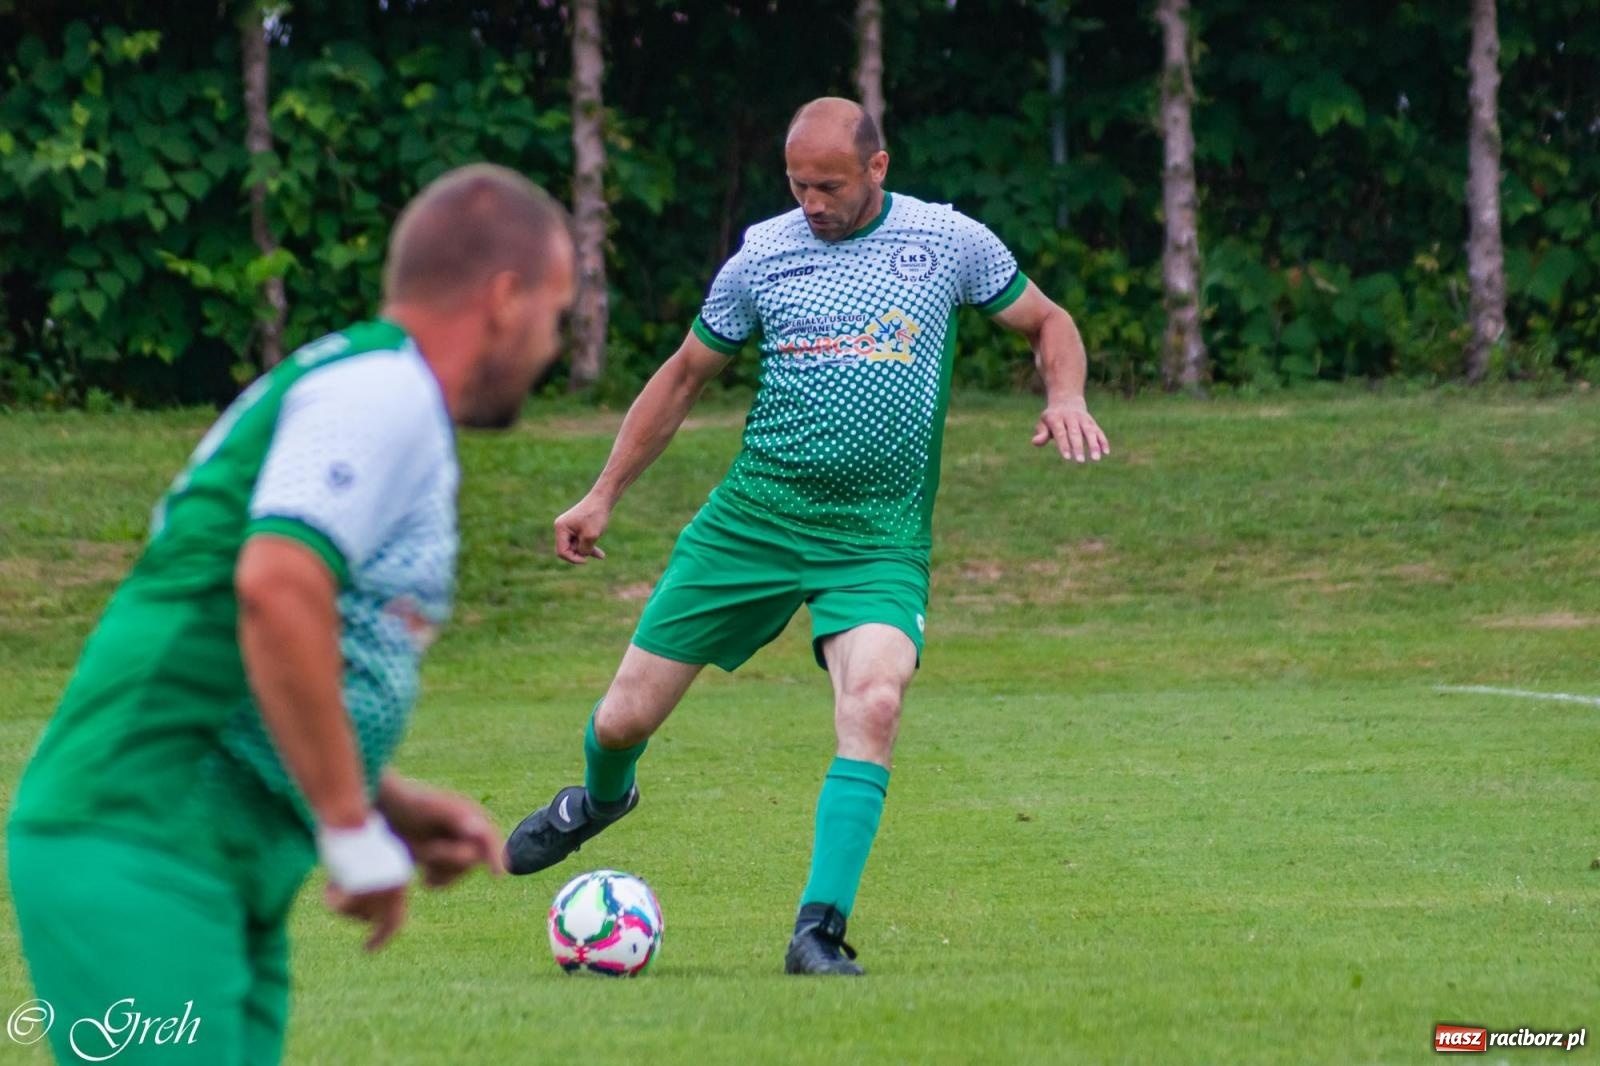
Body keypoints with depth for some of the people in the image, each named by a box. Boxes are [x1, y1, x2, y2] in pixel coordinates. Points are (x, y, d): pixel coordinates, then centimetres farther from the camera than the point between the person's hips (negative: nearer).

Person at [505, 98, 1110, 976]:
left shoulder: (950, 242, 0)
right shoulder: (763, 255, 2)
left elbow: (1047, 322, 14)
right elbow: (685, 375, 15)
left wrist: (1065, 397, -8)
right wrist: (604, 495, 14)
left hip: (879, 536, -1)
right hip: (754, 512, 2)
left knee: (874, 699, -29)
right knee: (624, 719, 2)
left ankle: (819, 930, -25)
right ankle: (598, 800, 41)